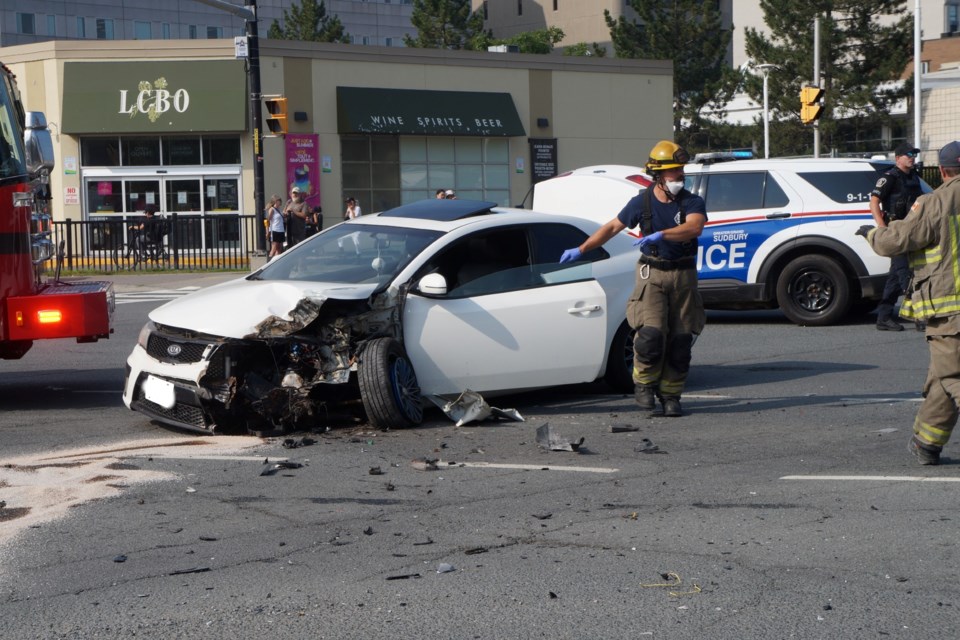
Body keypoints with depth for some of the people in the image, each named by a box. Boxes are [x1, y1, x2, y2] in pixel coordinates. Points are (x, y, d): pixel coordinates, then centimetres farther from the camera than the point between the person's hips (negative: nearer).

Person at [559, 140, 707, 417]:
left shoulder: (693, 202, -2)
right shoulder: (642, 203, 2)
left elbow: (694, 227, -23)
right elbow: (612, 227, 12)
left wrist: (660, 234, -36)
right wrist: (580, 250, 12)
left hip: (683, 275, 1)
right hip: (652, 273, -1)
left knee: (680, 340, 0)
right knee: (651, 333, -17)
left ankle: (671, 396, 13)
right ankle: (644, 384, 5)